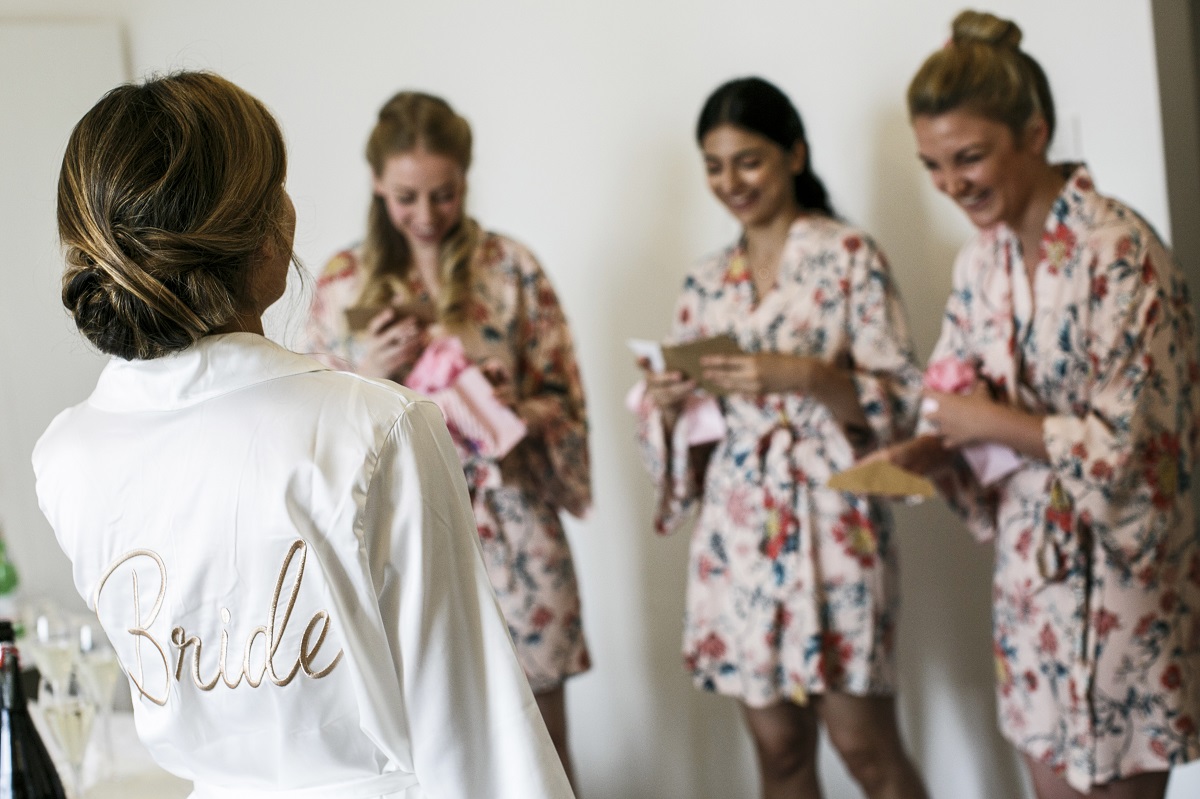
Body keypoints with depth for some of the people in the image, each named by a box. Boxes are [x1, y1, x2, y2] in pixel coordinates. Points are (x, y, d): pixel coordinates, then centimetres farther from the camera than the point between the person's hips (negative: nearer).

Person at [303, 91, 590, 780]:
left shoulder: (511, 268, -1)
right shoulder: (344, 282, 2)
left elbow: (565, 399, 1)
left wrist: (518, 413, -19)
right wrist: (370, 374, -13)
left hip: (509, 529, -1)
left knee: (540, 738, 6)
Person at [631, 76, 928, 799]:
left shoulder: (849, 257, -1)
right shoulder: (707, 285, 13)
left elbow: (902, 396, -7)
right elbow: (689, 426, 15)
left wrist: (803, 376, -21)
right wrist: (665, 401, -7)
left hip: (830, 521, -5)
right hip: (739, 534, 5)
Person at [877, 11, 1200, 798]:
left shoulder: (1118, 251, -17)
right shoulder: (982, 261, 6)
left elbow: (1128, 443, -21)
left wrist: (992, 423, -15)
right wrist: (926, 454, -6)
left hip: (1117, 572, -7)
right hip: (1031, 569, 7)